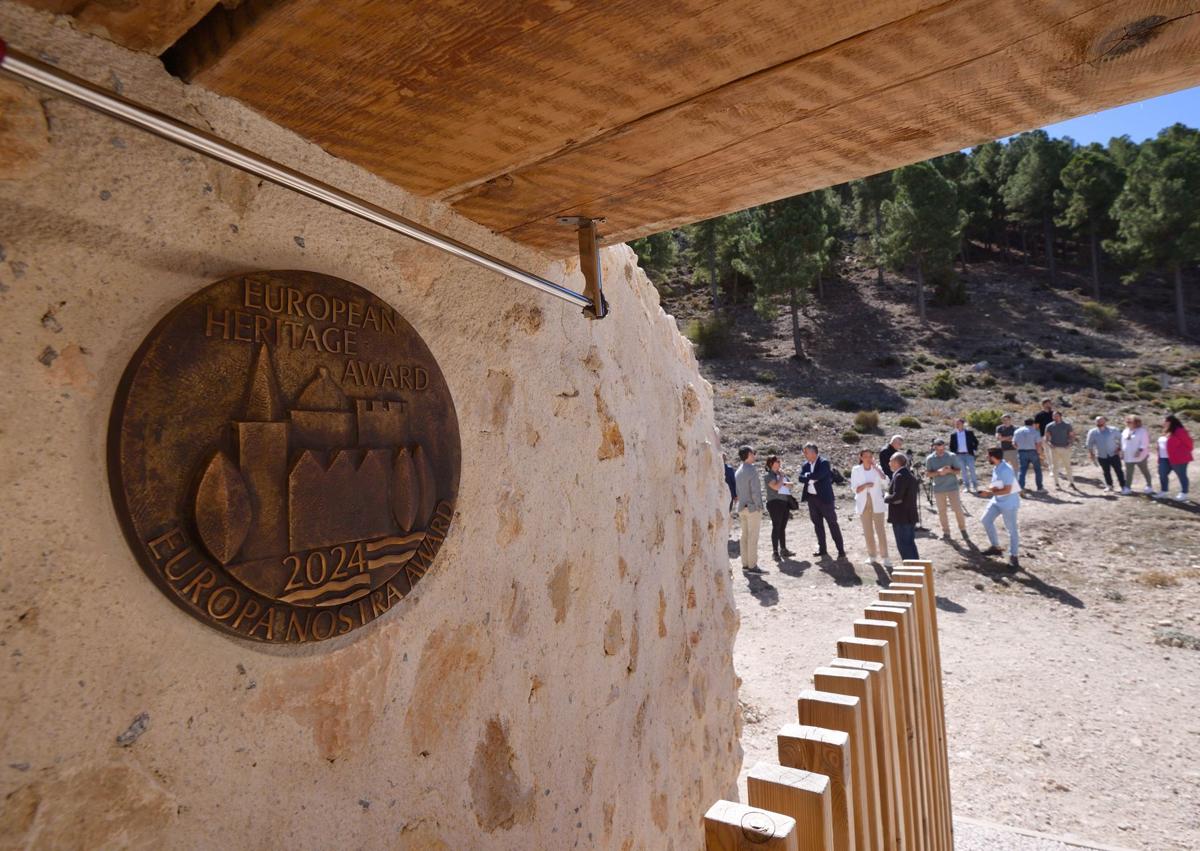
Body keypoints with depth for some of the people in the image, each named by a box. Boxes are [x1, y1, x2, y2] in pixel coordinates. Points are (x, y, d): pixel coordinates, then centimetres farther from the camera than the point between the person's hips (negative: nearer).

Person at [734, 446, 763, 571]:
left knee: (745, 536, 11)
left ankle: (745, 563, 15)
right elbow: (755, 492, -19)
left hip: (742, 507, 7)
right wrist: (759, 507, -11)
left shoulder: (739, 470, 8)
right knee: (753, 537, -2)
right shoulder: (752, 471, -16)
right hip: (753, 507, -7)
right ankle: (752, 564, 1)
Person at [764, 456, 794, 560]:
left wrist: (784, 483, -9)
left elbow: (790, 484, 10)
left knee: (783, 528, 11)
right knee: (776, 527, -6)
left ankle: (783, 549, 18)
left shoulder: (781, 473, 17)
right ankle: (775, 551, -4)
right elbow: (776, 487, -18)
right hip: (775, 502, -7)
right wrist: (781, 477, -6)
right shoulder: (768, 475, -6)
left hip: (785, 502, 7)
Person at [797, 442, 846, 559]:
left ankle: (841, 550, 4)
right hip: (811, 498, 6)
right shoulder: (805, 465, 8)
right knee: (817, 524, 13)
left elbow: (817, 476, -25)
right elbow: (800, 478, -3)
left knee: (832, 524, -1)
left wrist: (807, 476, -8)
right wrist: (811, 478, -18)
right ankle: (822, 549, 23)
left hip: (825, 497, -6)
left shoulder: (824, 463, -11)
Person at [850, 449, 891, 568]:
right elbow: (855, 489, -1)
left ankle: (884, 557, 0)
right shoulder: (856, 470, 1)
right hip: (864, 503, 1)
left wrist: (875, 466, -16)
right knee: (868, 531, 7)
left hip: (876, 503, -1)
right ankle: (872, 555, 18)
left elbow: (885, 480, -18)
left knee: (880, 530, -3)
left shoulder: (877, 468, 1)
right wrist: (865, 485, -19)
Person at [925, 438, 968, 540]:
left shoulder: (952, 456, -5)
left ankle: (962, 528, 18)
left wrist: (950, 470, -23)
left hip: (952, 487, -1)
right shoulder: (930, 459, -3)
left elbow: (958, 471, -2)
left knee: (958, 509, -1)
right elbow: (929, 474, -3)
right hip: (938, 489, 1)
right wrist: (938, 472, -22)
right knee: (942, 511, 7)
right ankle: (946, 531, 18)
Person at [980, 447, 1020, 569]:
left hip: (1009, 503, -10)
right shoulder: (995, 467, 4)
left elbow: (1007, 490, -26)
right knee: (986, 520, 9)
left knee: (1011, 529, 1)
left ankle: (1013, 556, 12)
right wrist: (992, 488, -7)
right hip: (997, 500, 10)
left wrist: (991, 492, -18)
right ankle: (995, 547, 20)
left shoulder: (1006, 470, -26)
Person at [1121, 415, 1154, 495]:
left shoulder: (1142, 431, -11)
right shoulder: (1126, 431, 10)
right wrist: (1122, 451, 11)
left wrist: (1140, 450, -25)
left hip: (1139, 456, -6)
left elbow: (1144, 442, -17)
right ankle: (1127, 488, 7)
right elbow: (1123, 442, 17)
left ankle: (1149, 487, 21)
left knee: (1145, 471, 8)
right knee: (1128, 472, 5)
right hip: (1128, 456, 6)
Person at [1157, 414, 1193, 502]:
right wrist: (1160, 457, 14)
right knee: (1162, 475, 11)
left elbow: (1188, 442, -13)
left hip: (1178, 458, -9)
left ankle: (1184, 494, 12)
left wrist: (1184, 453, -3)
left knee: (1182, 476, 4)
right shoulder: (1166, 432, 13)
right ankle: (1163, 492, 23)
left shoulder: (1179, 431, -15)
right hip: (1164, 458, 9)